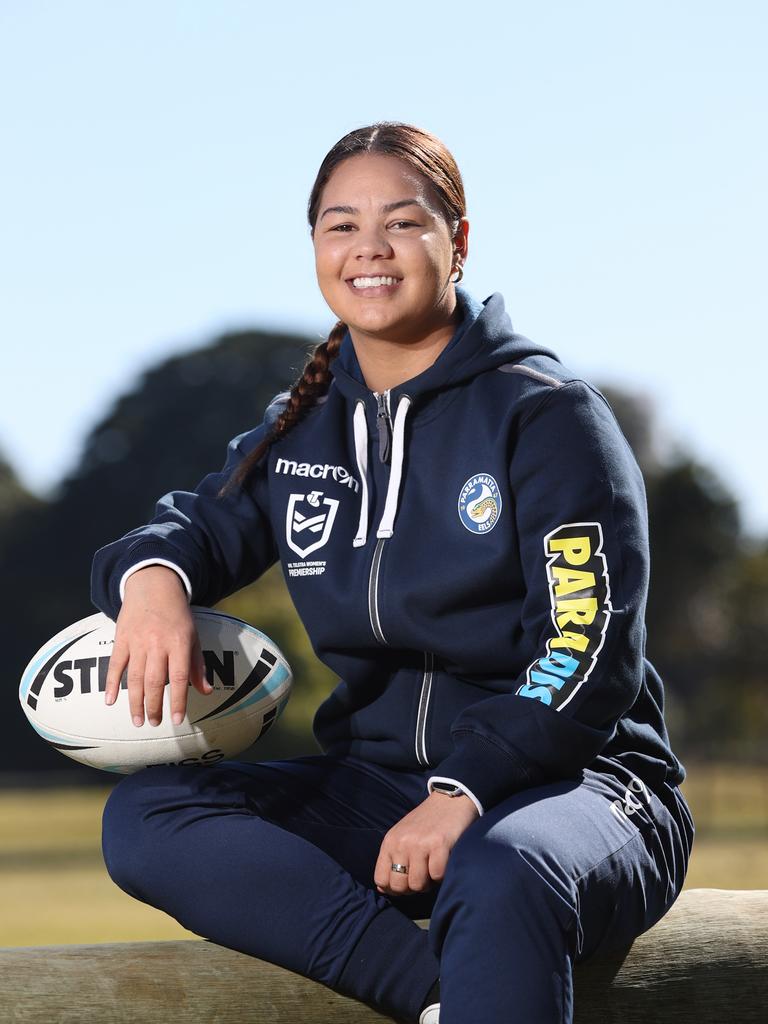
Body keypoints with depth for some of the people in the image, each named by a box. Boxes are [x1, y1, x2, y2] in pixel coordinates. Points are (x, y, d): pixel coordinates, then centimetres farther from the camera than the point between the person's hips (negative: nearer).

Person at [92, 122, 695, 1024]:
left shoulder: (545, 412, -4)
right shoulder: (301, 430, 14)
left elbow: (589, 652, -11)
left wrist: (464, 791, -25)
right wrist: (152, 576, -15)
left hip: (564, 780, -6)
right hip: (374, 785, 6)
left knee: (499, 881, -42)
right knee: (143, 815, -19)